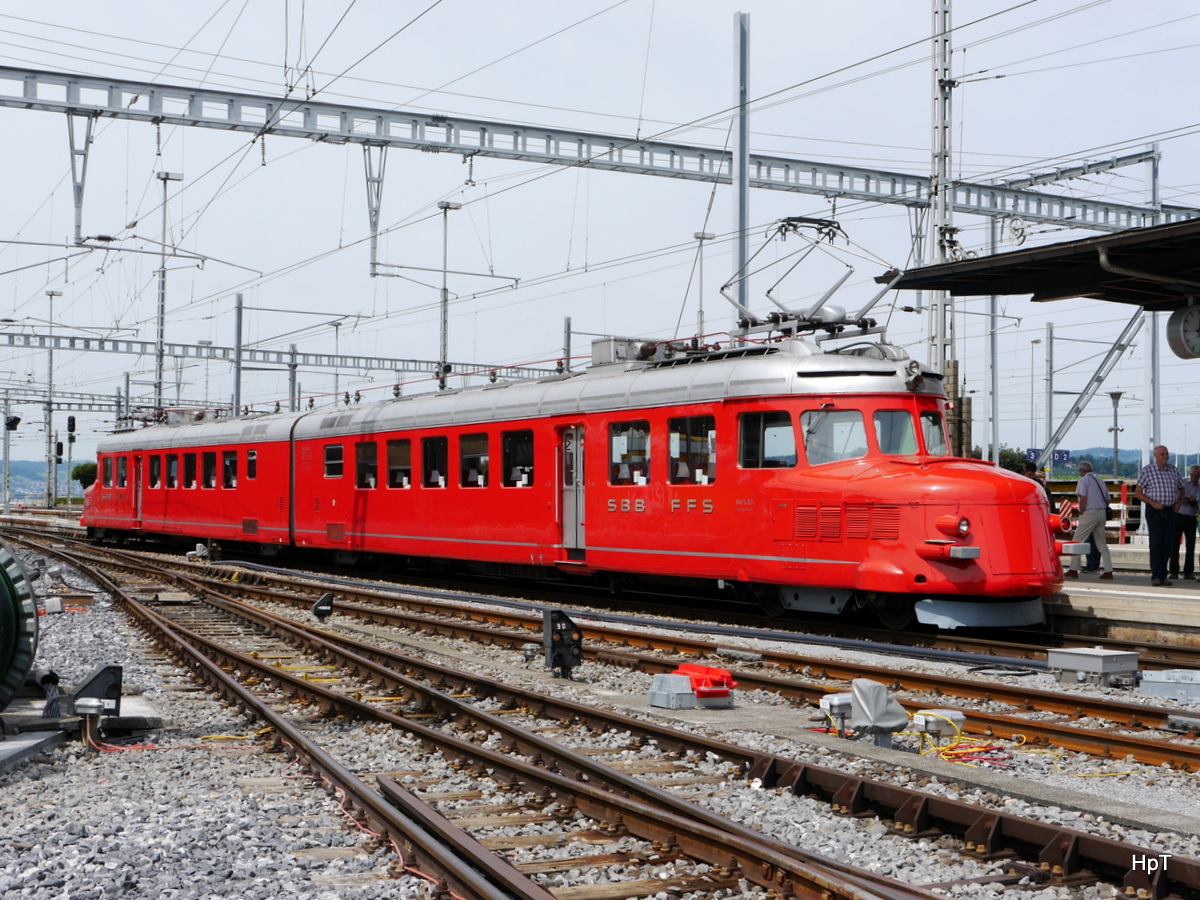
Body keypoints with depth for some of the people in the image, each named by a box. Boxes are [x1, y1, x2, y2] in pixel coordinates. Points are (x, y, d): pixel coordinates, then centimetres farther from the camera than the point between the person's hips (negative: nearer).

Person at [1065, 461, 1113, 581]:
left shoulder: (1084, 480, -4)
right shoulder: (1099, 480, 17)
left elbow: (1083, 499, -15)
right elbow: (1107, 500, 17)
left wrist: (1081, 512, -5)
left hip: (1089, 513, -7)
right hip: (1101, 513, 7)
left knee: (1077, 541, 0)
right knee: (1102, 544, 11)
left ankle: (1073, 570, -2)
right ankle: (1108, 571, 4)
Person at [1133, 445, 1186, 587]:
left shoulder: (1174, 470, 11)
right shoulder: (1147, 470, -2)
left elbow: (1181, 489, 23)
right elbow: (1138, 493, -3)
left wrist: (1179, 502, 4)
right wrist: (1153, 503, -15)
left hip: (1170, 511, 4)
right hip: (1154, 511, -4)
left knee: (1168, 544, 4)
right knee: (1156, 543, -8)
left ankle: (1163, 575, 14)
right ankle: (1156, 576, -7)